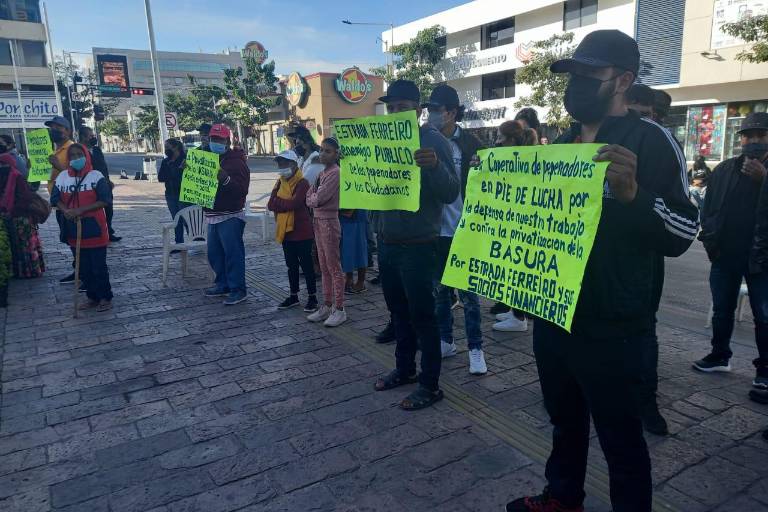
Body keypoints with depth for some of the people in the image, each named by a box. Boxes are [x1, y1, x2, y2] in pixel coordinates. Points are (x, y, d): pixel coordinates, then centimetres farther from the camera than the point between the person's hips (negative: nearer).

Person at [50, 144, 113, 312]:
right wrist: (65, 210, -13)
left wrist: (81, 210, -20)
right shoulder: (62, 176, 6)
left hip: (94, 228, -4)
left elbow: (105, 200, -13)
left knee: (99, 267, 2)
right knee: (83, 268, 12)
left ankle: (105, 298, 14)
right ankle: (92, 297, 24)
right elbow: (55, 199, 8)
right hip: (73, 229, 5)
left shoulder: (96, 176, -7)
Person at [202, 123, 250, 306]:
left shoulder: (236, 161, -8)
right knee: (214, 253, 13)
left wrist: (226, 178, -32)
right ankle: (223, 284, 25)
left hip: (230, 216, -8)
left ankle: (238, 289, -2)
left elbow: (243, 189, -17)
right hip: (212, 215, 8)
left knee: (233, 253, -8)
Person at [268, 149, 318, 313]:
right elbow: (271, 204, 1)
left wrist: (278, 202, -9)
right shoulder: (279, 183, 11)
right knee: (291, 265, 15)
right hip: (285, 231, 7)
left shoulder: (302, 183, -11)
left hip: (302, 232, -7)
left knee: (306, 264, 1)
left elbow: (294, 203, -25)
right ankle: (294, 296, 27)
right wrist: (286, 203, -15)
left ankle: (312, 297, 11)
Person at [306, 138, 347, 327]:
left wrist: (313, 198, 1)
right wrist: (314, 197, -10)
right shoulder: (322, 172, 14)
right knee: (324, 267, 13)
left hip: (329, 222, -9)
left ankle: (339, 309, 5)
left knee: (334, 267, -2)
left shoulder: (335, 173, -13)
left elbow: (318, 198, -19)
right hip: (318, 221, 9)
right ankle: (326, 306, 21)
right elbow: (309, 198, 10)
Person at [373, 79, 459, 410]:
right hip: (387, 243, 7)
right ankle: (405, 368, 33)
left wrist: (435, 166, -35)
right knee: (399, 311, 17)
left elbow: (451, 194, -17)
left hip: (418, 245, -7)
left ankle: (430, 384, 13)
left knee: (422, 315, 1)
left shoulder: (433, 140, -10)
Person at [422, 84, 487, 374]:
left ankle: (475, 348, 14)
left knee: (467, 293, 3)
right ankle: (445, 341, 28)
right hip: (435, 231, 4)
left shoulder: (470, 144, -6)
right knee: (439, 290, 13)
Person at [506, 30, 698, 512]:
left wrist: (631, 194, -33)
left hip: (611, 327, -7)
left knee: (620, 437, 8)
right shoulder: (562, 143, 10)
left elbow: (683, 232, -17)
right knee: (564, 419, 23)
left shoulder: (651, 139, -10)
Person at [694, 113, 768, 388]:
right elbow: (708, 206, 8)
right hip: (725, 254, 3)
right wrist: (710, 237, -2)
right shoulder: (724, 169, 7)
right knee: (722, 310, 14)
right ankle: (719, 356, 29)